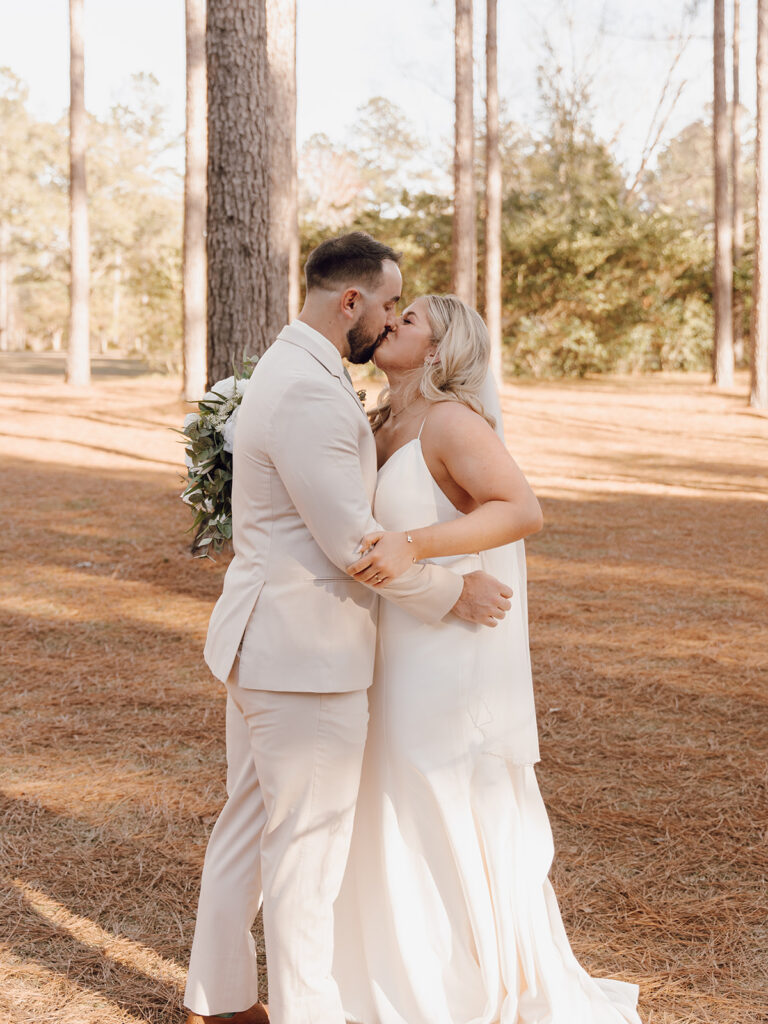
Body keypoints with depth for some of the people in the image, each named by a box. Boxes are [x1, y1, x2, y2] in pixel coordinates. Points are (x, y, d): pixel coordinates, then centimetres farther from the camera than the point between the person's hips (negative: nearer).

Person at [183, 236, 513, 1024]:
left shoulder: (291, 371, 12)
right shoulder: (309, 394, -22)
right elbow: (351, 540, -22)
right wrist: (452, 594, -11)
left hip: (264, 641, 11)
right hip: (303, 653, -11)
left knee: (249, 823, 18)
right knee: (307, 842, 2)